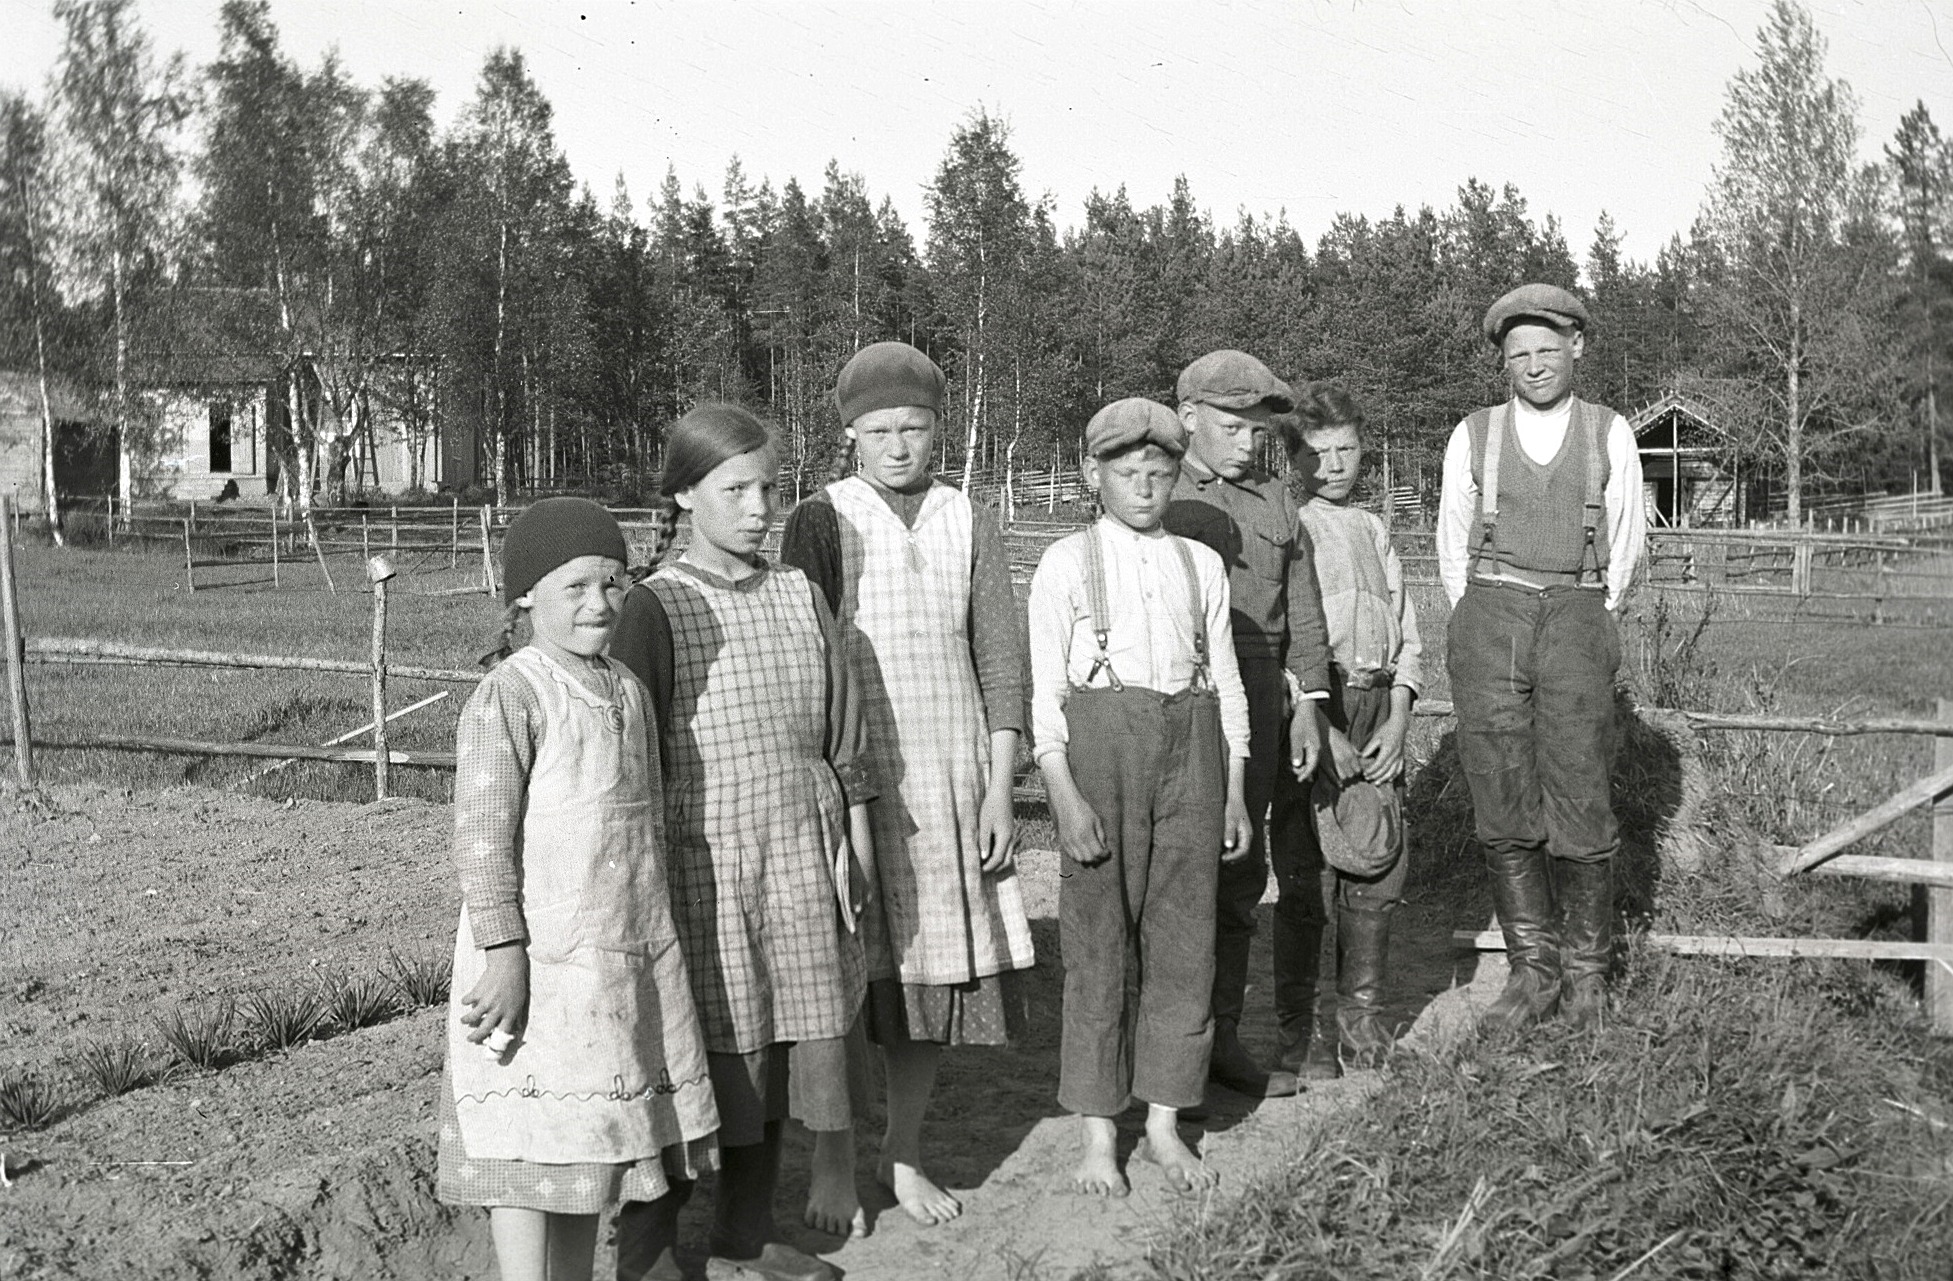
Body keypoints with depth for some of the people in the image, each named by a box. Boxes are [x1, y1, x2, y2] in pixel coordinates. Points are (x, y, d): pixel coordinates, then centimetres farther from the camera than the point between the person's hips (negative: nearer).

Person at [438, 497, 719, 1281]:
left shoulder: (627, 690, 10)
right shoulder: (509, 697, -13)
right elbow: (480, 837, -17)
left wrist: (659, 937, 20)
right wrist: (503, 955, -21)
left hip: (635, 962, 7)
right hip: (542, 967, -7)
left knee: (592, 1143, 16)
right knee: (532, 1151, 0)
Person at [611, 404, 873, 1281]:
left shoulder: (799, 594, 6)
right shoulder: (658, 607, -7)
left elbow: (839, 731, 11)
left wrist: (853, 841, 9)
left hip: (801, 852, 5)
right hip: (704, 856, -4)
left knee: (784, 1043, 11)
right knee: (703, 1052, 1)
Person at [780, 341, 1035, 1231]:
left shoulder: (971, 525, 5)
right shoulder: (819, 523, -1)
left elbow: (1000, 659, 4)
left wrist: (999, 788, -1)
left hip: (953, 779, 3)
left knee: (939, 971, 7)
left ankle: (904, 1156, 23)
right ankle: (833, 1163, 17)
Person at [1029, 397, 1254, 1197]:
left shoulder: (1201, 564, 9)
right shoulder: (1067, 563, 0)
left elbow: (1225, 682, 12)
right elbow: (1045, 690, -4)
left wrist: (1234, 794, 9)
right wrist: (1066, 796, -12)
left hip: (1189, 748, 3)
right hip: (1099, 743, -3)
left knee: (1185, 934, 4)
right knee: (1097, 936, 2)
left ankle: (1164, 1124, 17)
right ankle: (1097, 1134, 12)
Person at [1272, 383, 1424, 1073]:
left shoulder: (1373, 531, 19)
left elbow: (1407, 637, 17)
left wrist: (1398, 720, 3)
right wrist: (1317, 725, -14)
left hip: (1378, 709, 6)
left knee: (1380, 863, 5)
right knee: (1307, 868, -6)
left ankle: (1361, 1013, 18)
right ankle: (1299, 1024, 3)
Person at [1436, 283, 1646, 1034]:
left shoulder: (1610, 438, 7)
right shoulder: (1472, 438, 7)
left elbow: (1624, 548, 15)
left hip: (1576, 626, -1)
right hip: (1489, 620, 1)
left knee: (1580, 809, -4)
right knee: (1503, 811, 0)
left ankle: (1586, 970, 14)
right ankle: (1532, 971, 12)